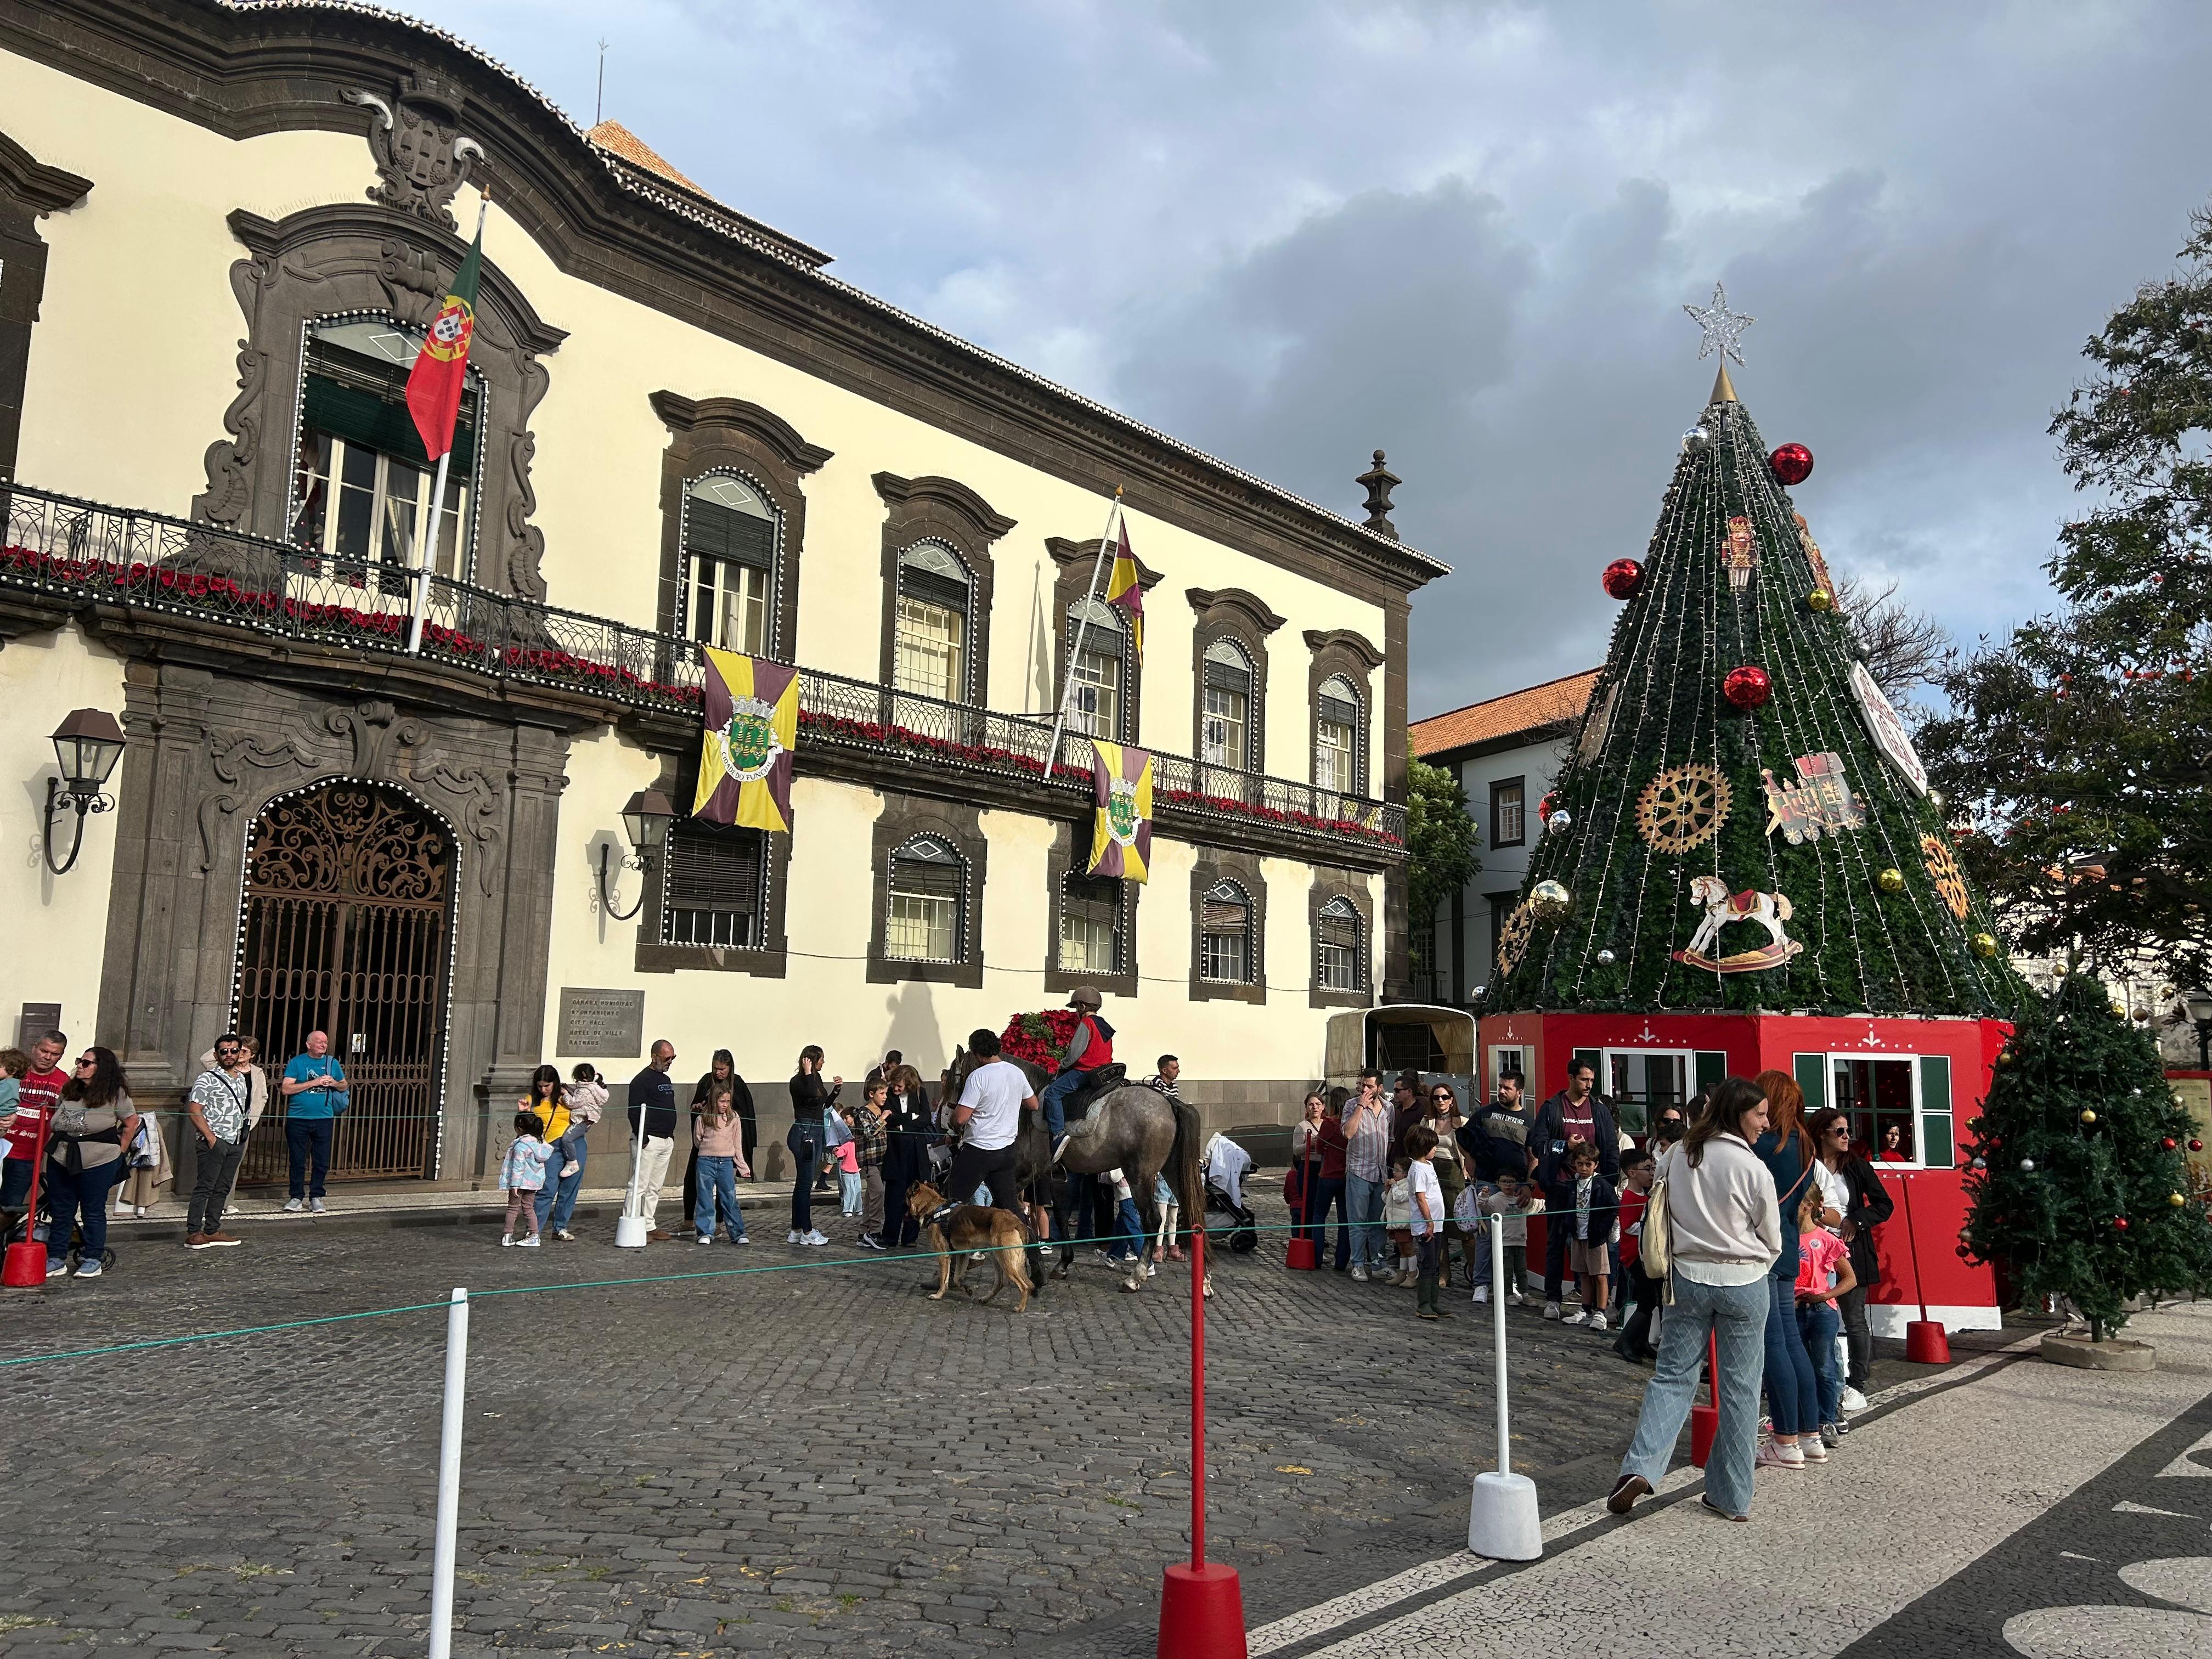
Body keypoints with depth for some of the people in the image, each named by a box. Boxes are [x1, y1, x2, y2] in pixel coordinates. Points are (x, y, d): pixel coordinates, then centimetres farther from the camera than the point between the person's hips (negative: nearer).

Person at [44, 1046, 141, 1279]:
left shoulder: (115, 1094, -5)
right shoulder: (68, 1091, 9)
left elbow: (131, 1122, 1)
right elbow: (54, 1122, 21)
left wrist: (119, 1150, 3)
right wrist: (54, 1144, 12)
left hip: (98, 1163, -5)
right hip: (61, 1159, 5)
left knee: (93, 1212, 4)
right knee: (60, 1211, 9)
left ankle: (92, 1260, 12)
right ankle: (56, 1260, 17)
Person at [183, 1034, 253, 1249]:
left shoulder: (241, 1078, 15)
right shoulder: (207, 1078, -7)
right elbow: (194, 1110, -12)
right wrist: (210, 1137, -16)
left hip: (236, 1141, 7)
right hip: (215, 1141, -7)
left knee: (222, 1189, 10)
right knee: (205, 1188, -6)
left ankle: (212, 1231, 16)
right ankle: (193, 1233, -3)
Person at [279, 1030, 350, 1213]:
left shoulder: (332, 1063, 10)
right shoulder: (296, 1062, 0)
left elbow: (344, 1085, 19)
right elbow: (286, 1088, -10)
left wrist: (334, 1083, -4)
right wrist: (314, 1083, -15)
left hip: (324, 1119, 2)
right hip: (298, 1119, -2)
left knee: (322, 1162, 4)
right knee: (298, 1161, 3)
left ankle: (316, 1196, 16)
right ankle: (296, 1197, 14)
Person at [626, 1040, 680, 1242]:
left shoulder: (666, 1079, 18)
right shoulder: (642, 1080, -10)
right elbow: (635, 1112, -15)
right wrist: (643, 1139, -19)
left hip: (666, 1141, 9)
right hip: (648, 1141, -9)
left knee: (655, 1188, 11)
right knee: (640, 1186, -8)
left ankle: (650, 1226, 15)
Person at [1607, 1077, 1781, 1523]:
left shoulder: (1677, 1156, -1)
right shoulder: (1753, 1169, -13)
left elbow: (1658, 1212, 11)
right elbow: (1772, 1240, -2)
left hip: (1688, 1279, 3)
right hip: (1744, 1285, -3)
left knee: (1673, 1376, 9)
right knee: (1739, 1387, 8)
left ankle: (1641, 1466, -7)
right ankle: (1732, 1497, 16)